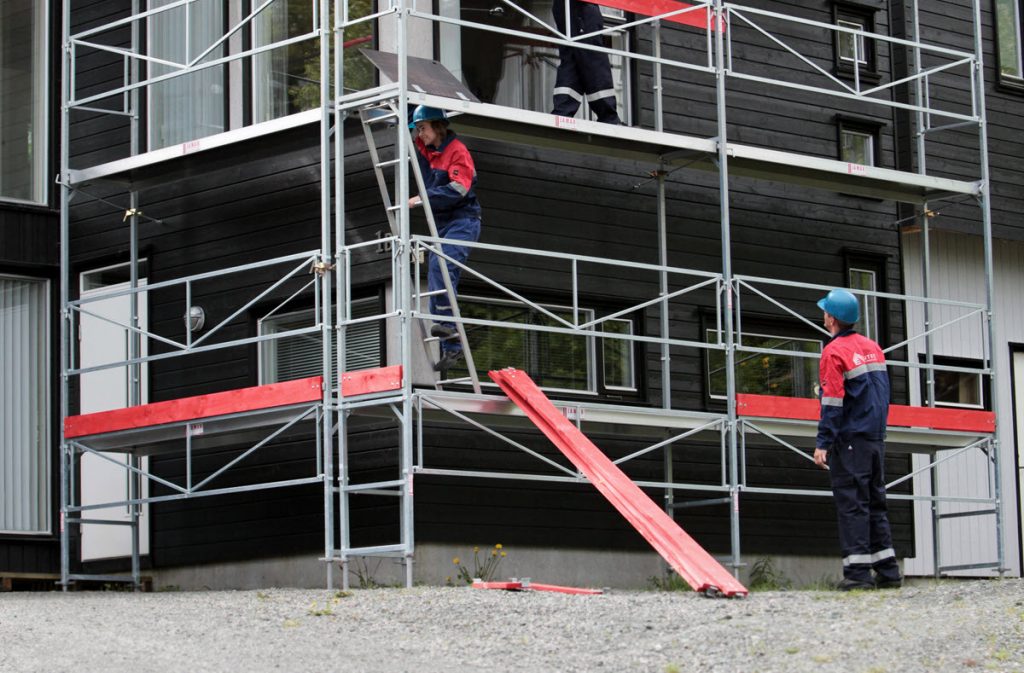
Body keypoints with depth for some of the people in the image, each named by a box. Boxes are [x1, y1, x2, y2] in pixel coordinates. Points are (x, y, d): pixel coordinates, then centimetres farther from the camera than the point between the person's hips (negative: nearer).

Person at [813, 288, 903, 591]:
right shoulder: (873, 347, 13)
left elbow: (833, 402, -15)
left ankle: (858, 573, -10)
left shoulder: (834, 351, -10)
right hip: (876, 438, 7)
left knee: (851, 504, -6)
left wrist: (823, 444, -14)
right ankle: (888, 571, 10)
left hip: (849, 441, -7)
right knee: (875, 503, 12)